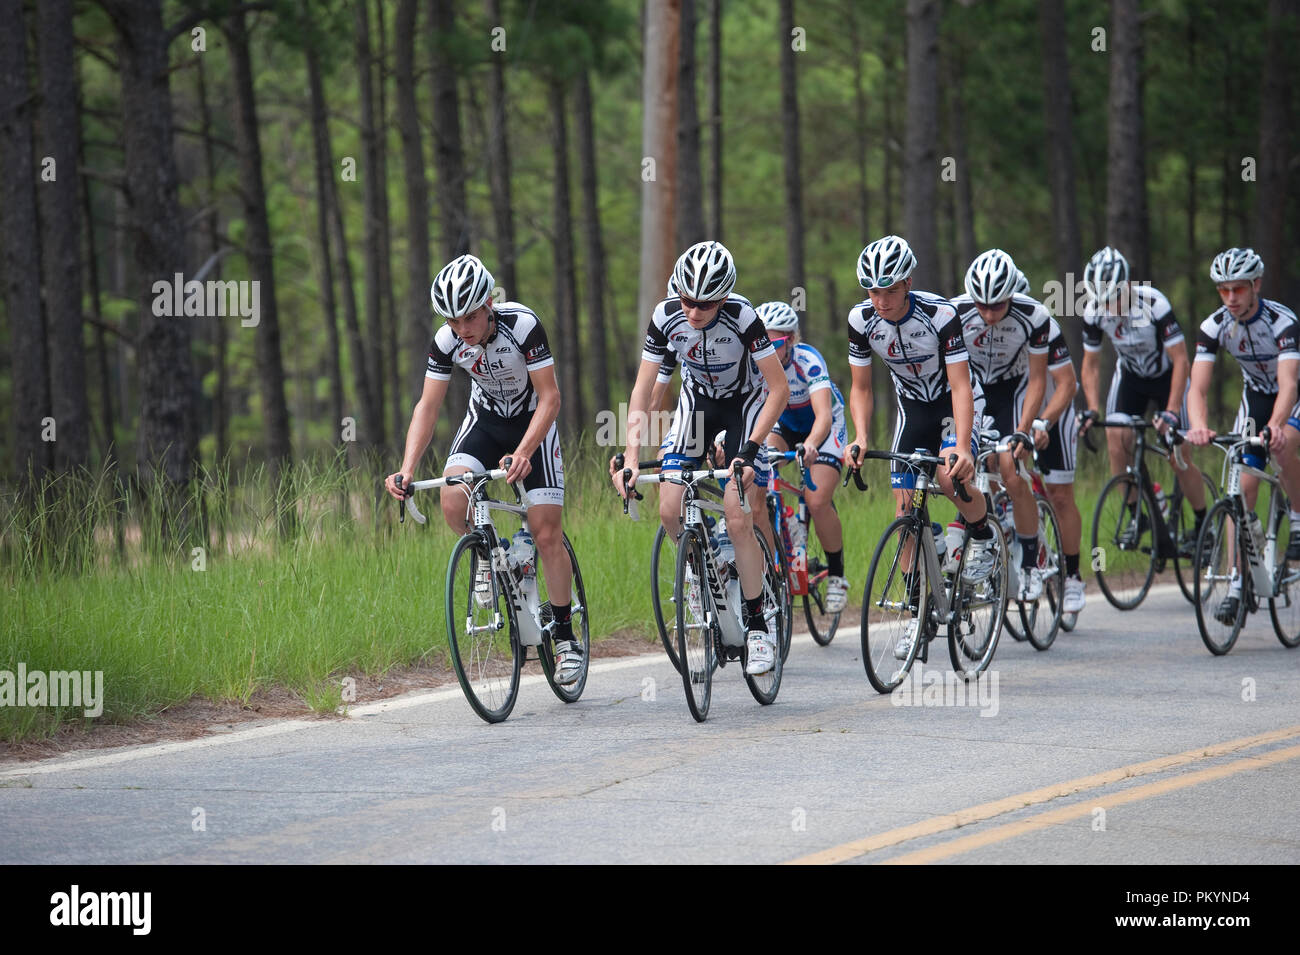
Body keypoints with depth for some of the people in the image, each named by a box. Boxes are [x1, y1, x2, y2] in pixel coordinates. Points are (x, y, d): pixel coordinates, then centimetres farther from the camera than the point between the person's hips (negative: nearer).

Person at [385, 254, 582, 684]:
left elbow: (550, 397, -26)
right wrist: (406, 469, -26)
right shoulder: (447, 341, -19)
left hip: (533, 422, -3)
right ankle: (486, 550, 9)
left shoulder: (522, 324, -30)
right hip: (484, 419, 3)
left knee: (546, 535, -9)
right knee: (453, 505, -25)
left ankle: (566, 637, 5)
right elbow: (428, 406, -13)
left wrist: (522, 453, -40)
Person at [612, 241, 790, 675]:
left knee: (739, 520, -15)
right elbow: (642, 388, -17)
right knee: (670, 511, -11)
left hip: (745, 403, -4)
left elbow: (779, 389, -26)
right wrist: (630, 455, -28)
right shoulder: (666, 317, -23)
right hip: (697, 399, 4)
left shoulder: (742, 317, -32)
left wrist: (750, 450, -34)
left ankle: (758, 629, -4)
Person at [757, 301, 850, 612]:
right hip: (783, 424, 4)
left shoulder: (808, 361, -35)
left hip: (823, 427, -4)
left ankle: (837, 575, 1)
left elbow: (823, 414, -47)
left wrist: (810, 445, -68)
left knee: (818, 502, -20)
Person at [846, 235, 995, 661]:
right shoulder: (862, 319, -18)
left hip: (953, 402, -4)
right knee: (905, 507, -5)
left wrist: (962, 447, -44)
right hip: (912, 406, 4)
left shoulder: (941, 315, -30)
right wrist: (860, 439, -25)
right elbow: (860, 389, -8)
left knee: (950, 475, -32)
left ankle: (982, 536, -1)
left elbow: (961, 386, -31)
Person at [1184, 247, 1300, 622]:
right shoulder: (1215, 326, -21)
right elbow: (1198, 386, -29)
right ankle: (1237, 585, -9)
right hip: (1256, 395, 3)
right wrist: (1198, 426, -50)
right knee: (1244, 484, -10)